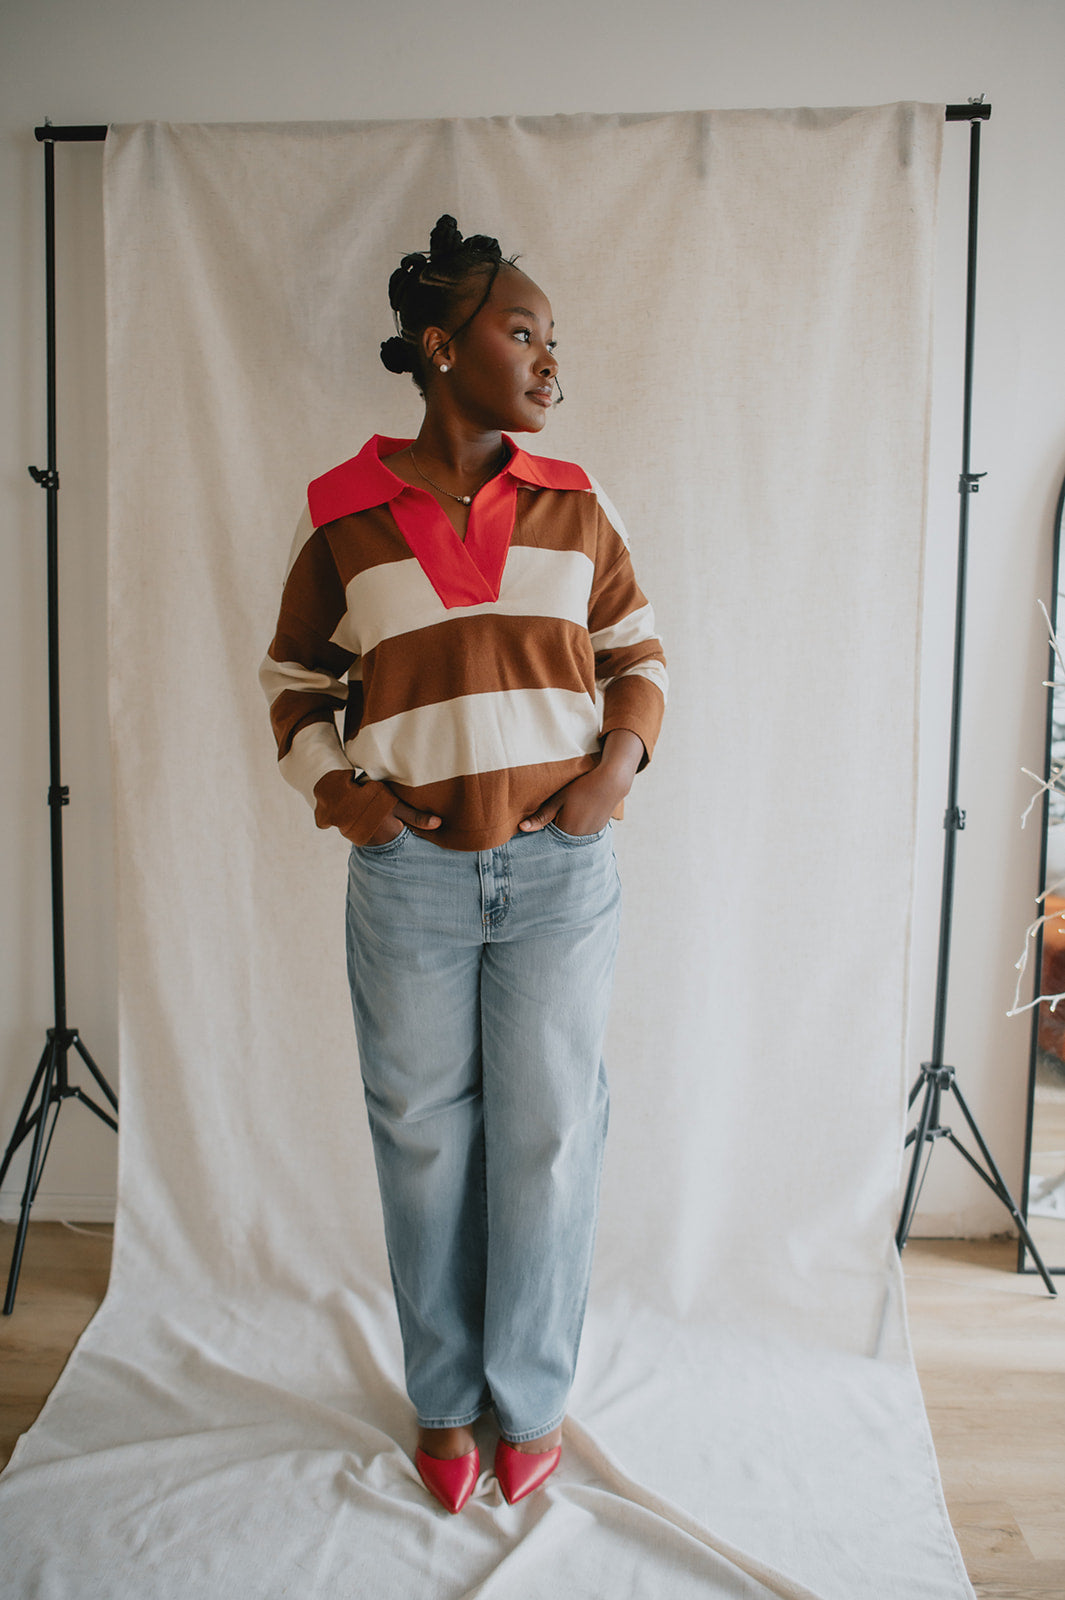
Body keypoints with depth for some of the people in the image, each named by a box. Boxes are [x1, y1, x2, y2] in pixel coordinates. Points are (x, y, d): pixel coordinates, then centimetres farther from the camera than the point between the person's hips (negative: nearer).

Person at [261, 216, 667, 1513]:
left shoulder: (574, 507, 6)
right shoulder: (343, 519, 2)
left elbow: (638, 652, 13)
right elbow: (294, 677, 12)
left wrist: (619, 762, -5)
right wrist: (328, 783, -5)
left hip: (560, 870, 1)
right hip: (409, 875, -1)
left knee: (548, 1136, 9)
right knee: (424, 1139, 11)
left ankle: (532, 1399, 32)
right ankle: (445, 1401, 34)